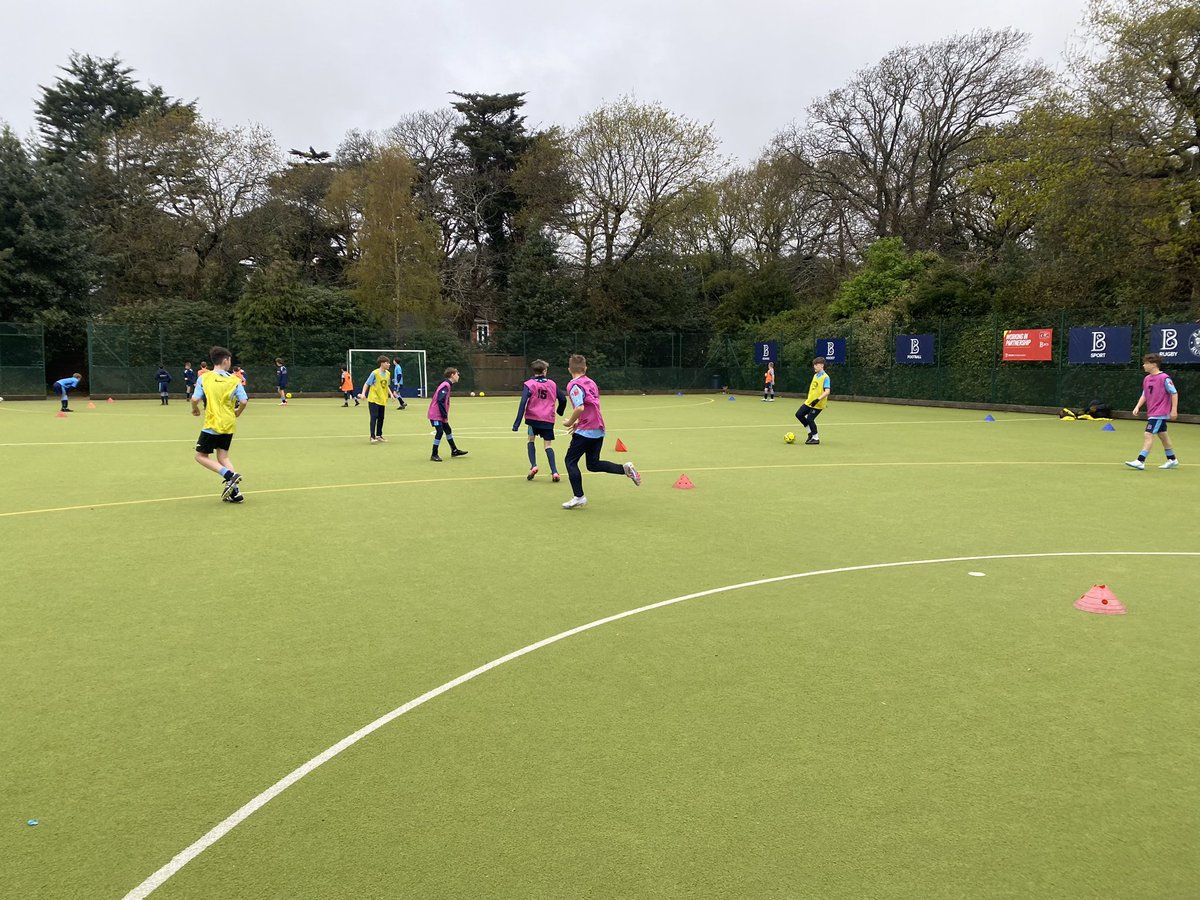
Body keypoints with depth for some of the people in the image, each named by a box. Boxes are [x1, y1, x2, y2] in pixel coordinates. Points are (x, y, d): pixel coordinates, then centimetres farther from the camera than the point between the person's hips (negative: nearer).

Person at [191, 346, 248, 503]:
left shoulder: (204, 378, -5)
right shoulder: (234, 380, -1)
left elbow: (195, 399, -12)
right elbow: (244, 401, -7)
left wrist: (195, 409, 10)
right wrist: (237, 413, 13)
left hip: (212, 424, -4)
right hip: (229, 425, 4)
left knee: (201, 456, 8)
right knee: (223, 456, 13)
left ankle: (230, 475, -12)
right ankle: (234, 492, 2)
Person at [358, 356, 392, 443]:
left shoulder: (388, 374, 7)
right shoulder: (375, 373, -13)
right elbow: (366, 384, -10)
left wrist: (390, 394, 6)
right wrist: (363, 394, -21)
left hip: (382, 400, 7)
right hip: (373, 399, -7)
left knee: (381, 418, 10)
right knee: (374, 417, -10)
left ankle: (379, 436, 21)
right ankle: (372, 437, -8)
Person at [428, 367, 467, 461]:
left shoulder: (447, 385, 12)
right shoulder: (445, 386, -19)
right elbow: (440, 401, -26)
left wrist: (445, 414, 13)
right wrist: (445, 415, -21)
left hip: (441, 414, 10)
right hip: (436, 414, -10)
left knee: (448, 430, 17)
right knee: (440, 432, -12)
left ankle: (454, 450, 29)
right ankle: (434, 455, -7)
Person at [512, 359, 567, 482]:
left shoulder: (529, 384, -3)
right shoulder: (552, 384, 7)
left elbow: (523, 403, -12)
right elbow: (563, 399, 9)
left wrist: (517, 423, -15)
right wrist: (559, 411, 31)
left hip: (533, 418, -1)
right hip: (548, 420, 1)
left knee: (531, 440, 19)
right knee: (547, 445, 5)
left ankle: (533, 466, 4)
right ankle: (554, 472, -6)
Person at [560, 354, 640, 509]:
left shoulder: (573, 385, -11)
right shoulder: (591, 382, 15)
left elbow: (580, 408, -24)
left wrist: (570, 422, -9)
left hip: (586, 430, -8)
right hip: (599, 428, 8)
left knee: (570, 461, 3)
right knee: (593, 464, 16)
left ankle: (579, 497, 2)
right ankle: (625, 469, 2)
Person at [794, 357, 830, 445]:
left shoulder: (825, 377, -15)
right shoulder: (815, 375, 11)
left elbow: (827, 391, -23)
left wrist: (818, 399, -32)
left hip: (818, 404, -8)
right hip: (809, 402, 8)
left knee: (810, 419, -10)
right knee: (799, 414, 5)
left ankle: (816, 438, 7)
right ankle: (811, 432, 19)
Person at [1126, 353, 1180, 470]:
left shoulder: (1164, 378, -15)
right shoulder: (1147, 379, 7)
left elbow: (1174, 393, -11)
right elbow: (1144, 395, 14)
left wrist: (1174, 410, -13)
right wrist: (1137, 407, 1)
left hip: (1160, 413, -9)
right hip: (1152, 413, 9)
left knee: (1148, 434, -14)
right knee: (1162, 435, 17)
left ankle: (1140, 461, -17)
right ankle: (1172, 459, 29)